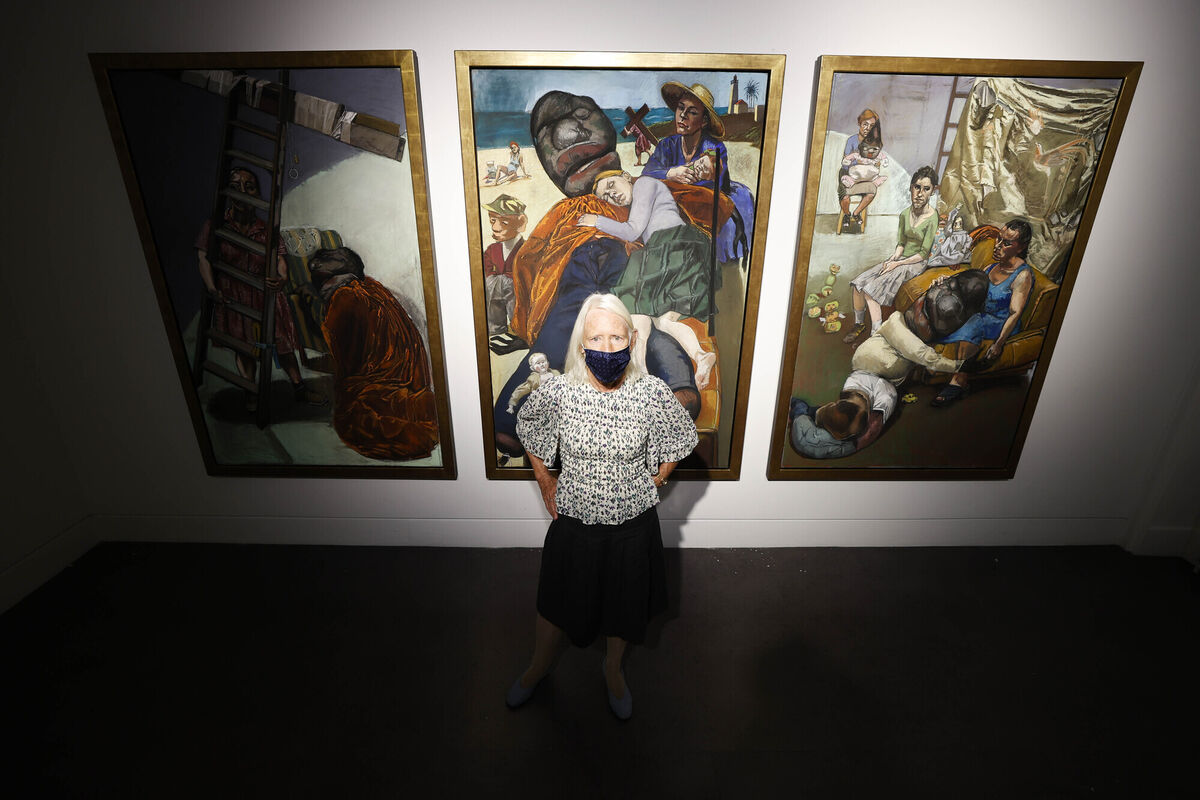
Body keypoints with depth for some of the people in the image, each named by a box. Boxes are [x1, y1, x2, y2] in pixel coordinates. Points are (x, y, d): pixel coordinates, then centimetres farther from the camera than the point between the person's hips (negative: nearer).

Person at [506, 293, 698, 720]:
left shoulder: (653, 392, -19)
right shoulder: (556, 391, -19)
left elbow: (682, 437, 2)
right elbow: (527, 426, 4)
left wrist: (653, 484, 2)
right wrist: (544, 481, 5)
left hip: (632, 524, 0)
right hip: (573, 521, 0)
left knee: (625, 605, 22)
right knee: (557, 602, 22)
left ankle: (613, 669, 54)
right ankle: (538, 666, 53)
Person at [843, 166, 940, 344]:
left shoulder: (932, 218, -14)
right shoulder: (905, 214, 6)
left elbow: (923, 254, -14)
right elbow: (901, 243, 12)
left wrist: (897, 264, -16)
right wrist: (893, 257, -7)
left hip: (916, 263, -6)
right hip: (899, 258, 7)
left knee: (871, 288, -25)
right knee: (859, 284, -12)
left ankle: (877, 333, -18)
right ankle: (859, 324, 4)